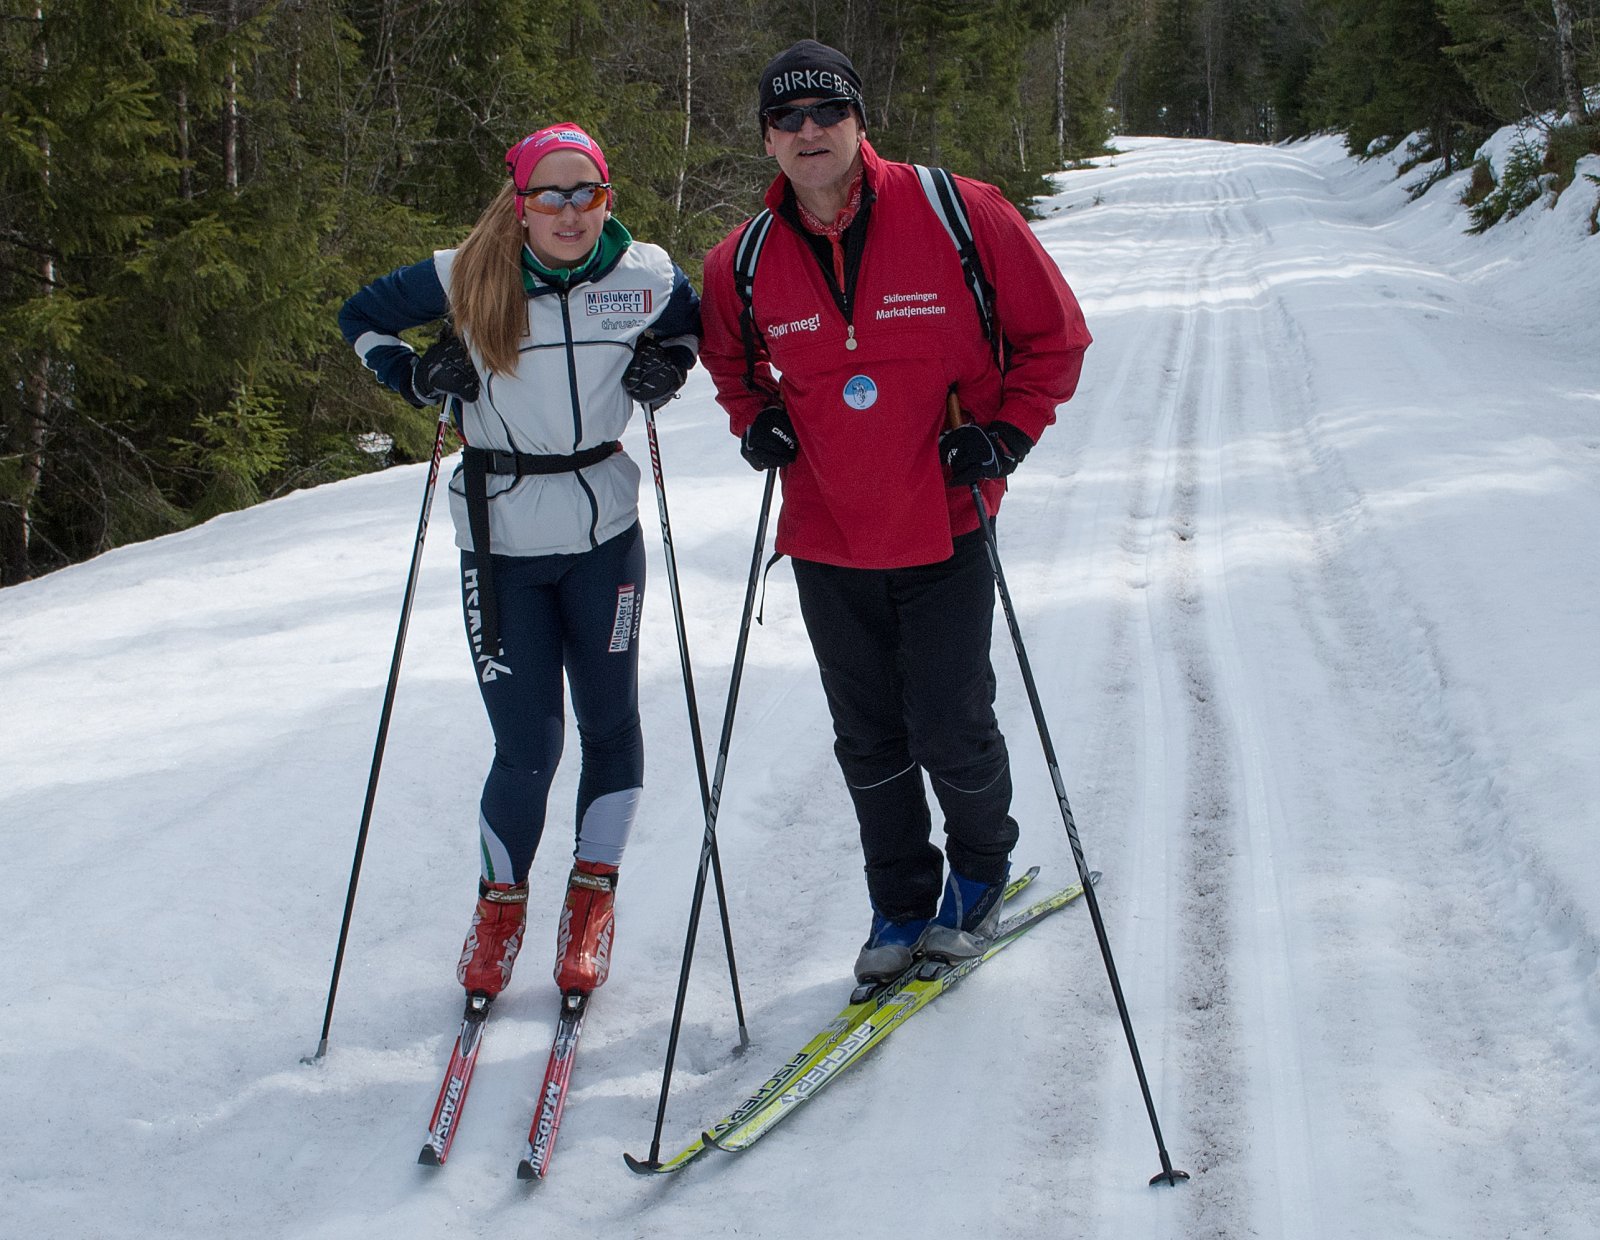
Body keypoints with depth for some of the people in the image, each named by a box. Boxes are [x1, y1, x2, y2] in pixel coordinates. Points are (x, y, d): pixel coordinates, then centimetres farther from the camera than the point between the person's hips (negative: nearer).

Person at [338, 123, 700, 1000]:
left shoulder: (645, 277, -4)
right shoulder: (467, 279, -7)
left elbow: (691, 326, 18)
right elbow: (360, 318, 8)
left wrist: (667, 366, -2)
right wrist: (416, 376, -9)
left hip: (604, 532, 2)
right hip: (500, 540, -2)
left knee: (608, 721, 10)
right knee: (525, 746, -2)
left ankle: (592, 896, 29)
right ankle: (500, 902, 23)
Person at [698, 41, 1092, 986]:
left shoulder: (956, 216, -11)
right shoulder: (745, 263, -1)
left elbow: (1053, 331, 0)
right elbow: (732, 362, 21)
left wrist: (1007, 433, -9)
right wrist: (756, 422, 3)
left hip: (943, 534, -3)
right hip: (828, 544, 3)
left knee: (951, 735, 1)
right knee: (870, 745, 12)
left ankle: (981, 874, 31)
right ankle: (902, 905, 32)